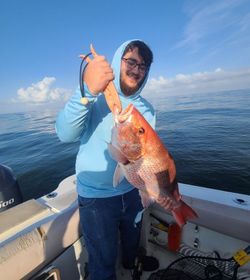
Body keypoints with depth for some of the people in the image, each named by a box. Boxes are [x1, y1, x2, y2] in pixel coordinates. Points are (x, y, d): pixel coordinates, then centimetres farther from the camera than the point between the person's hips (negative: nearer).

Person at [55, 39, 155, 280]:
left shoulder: (146, 108, 0)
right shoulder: (95, 97, -15)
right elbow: (65, 134, -31)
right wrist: (87, 90, -45)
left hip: (131, 192, 6)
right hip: (96, 197, -5)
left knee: (132, 243, 32)